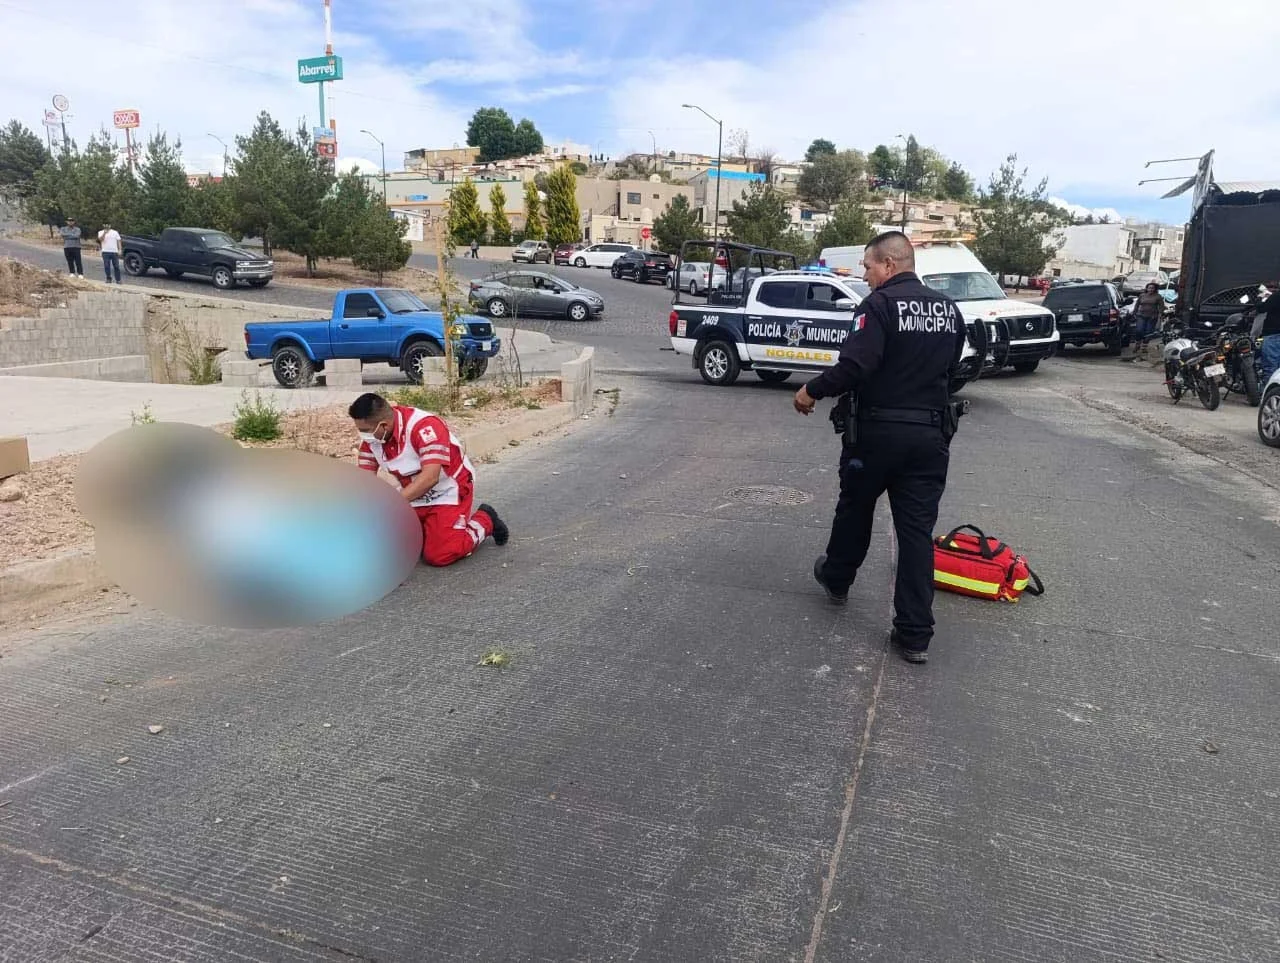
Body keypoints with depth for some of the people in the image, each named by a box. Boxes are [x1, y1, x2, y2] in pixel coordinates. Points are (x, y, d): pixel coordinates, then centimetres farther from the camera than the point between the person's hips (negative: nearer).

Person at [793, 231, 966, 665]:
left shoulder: (880, 304, -14)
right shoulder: (949, 309, 9)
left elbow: (854, 366, -24)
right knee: (917, 529, 4)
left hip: (877, 430, -5)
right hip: (930, 434, 5)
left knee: (855, 508, 19)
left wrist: (812, 391, -10)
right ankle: (914, 634, 5)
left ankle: (836, 579, 43)